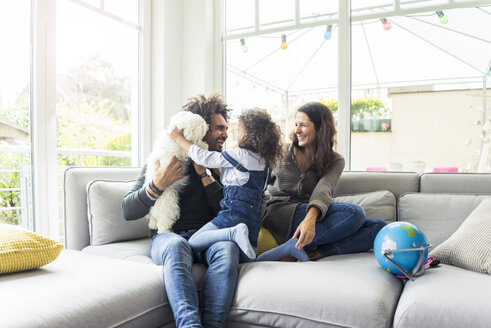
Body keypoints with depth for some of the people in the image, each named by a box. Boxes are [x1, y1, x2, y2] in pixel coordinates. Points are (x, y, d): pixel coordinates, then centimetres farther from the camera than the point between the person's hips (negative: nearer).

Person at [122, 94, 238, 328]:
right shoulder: (161, 159, 7)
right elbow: (128, 211, 3)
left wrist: (204, 173, -6)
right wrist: (157, 186, -16)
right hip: (168, 236, -1)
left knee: (227, 246, -33)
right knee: (176, 245, -37)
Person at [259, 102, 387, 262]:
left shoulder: (335, 161, 7)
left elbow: (323, 190, -14)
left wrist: (311, 217, -32)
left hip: (314, 214, 3)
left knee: (379, 226, -18)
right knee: (354, 212, -25)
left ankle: (317, 252, -30)